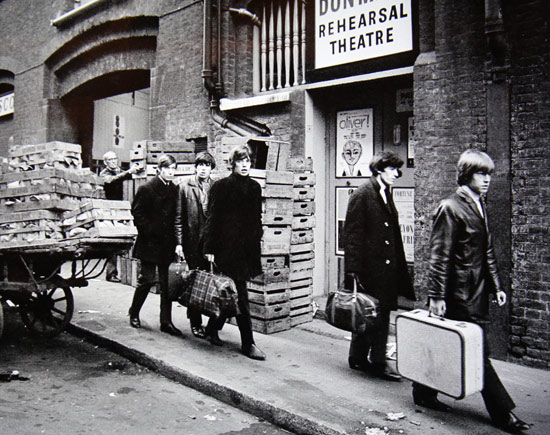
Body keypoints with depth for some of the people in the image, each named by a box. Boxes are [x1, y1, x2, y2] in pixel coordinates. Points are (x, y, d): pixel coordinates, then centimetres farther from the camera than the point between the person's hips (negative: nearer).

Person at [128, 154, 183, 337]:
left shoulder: (175, 190, 9)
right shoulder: (147, 188, -5)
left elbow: (177, 216, 11)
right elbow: (137, 213, -5)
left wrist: (175, 238, 2)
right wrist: (149, 230, -13)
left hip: (168, 243, 4)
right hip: (150, 243, -4)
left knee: (167, 282, 5)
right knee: (147, 280, 2)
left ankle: (166, 322, 12)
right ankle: (134, 313, 26)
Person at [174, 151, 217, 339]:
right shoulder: (185, 187, 3)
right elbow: (179, 217, 2)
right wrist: (179, 242, -4)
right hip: (192, 241, -1)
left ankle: (214, 322, 14)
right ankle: (195, 322, 16)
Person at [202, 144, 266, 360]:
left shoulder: (254, 187, 11)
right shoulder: (221, 186, -5)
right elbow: (212, 219, -6)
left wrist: (256, 243, 12)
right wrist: (209, 249, -10)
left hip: (248, 248, 6)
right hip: (228, 247, -6)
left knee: (231, 292, 15)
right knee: (240, 296, -5)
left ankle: (213, 329, 35)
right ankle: (247, 343, 2)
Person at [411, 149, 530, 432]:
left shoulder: (480, 207, 14)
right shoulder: (450, 208, -12)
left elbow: (488, 252, 19)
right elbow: (439, 256, -15)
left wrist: (496, 285, 15)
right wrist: (436, 295, -17)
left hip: (477, 292, 8)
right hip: (459, 293, -8)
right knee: (477, 352, 1)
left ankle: (424, 393, 28)